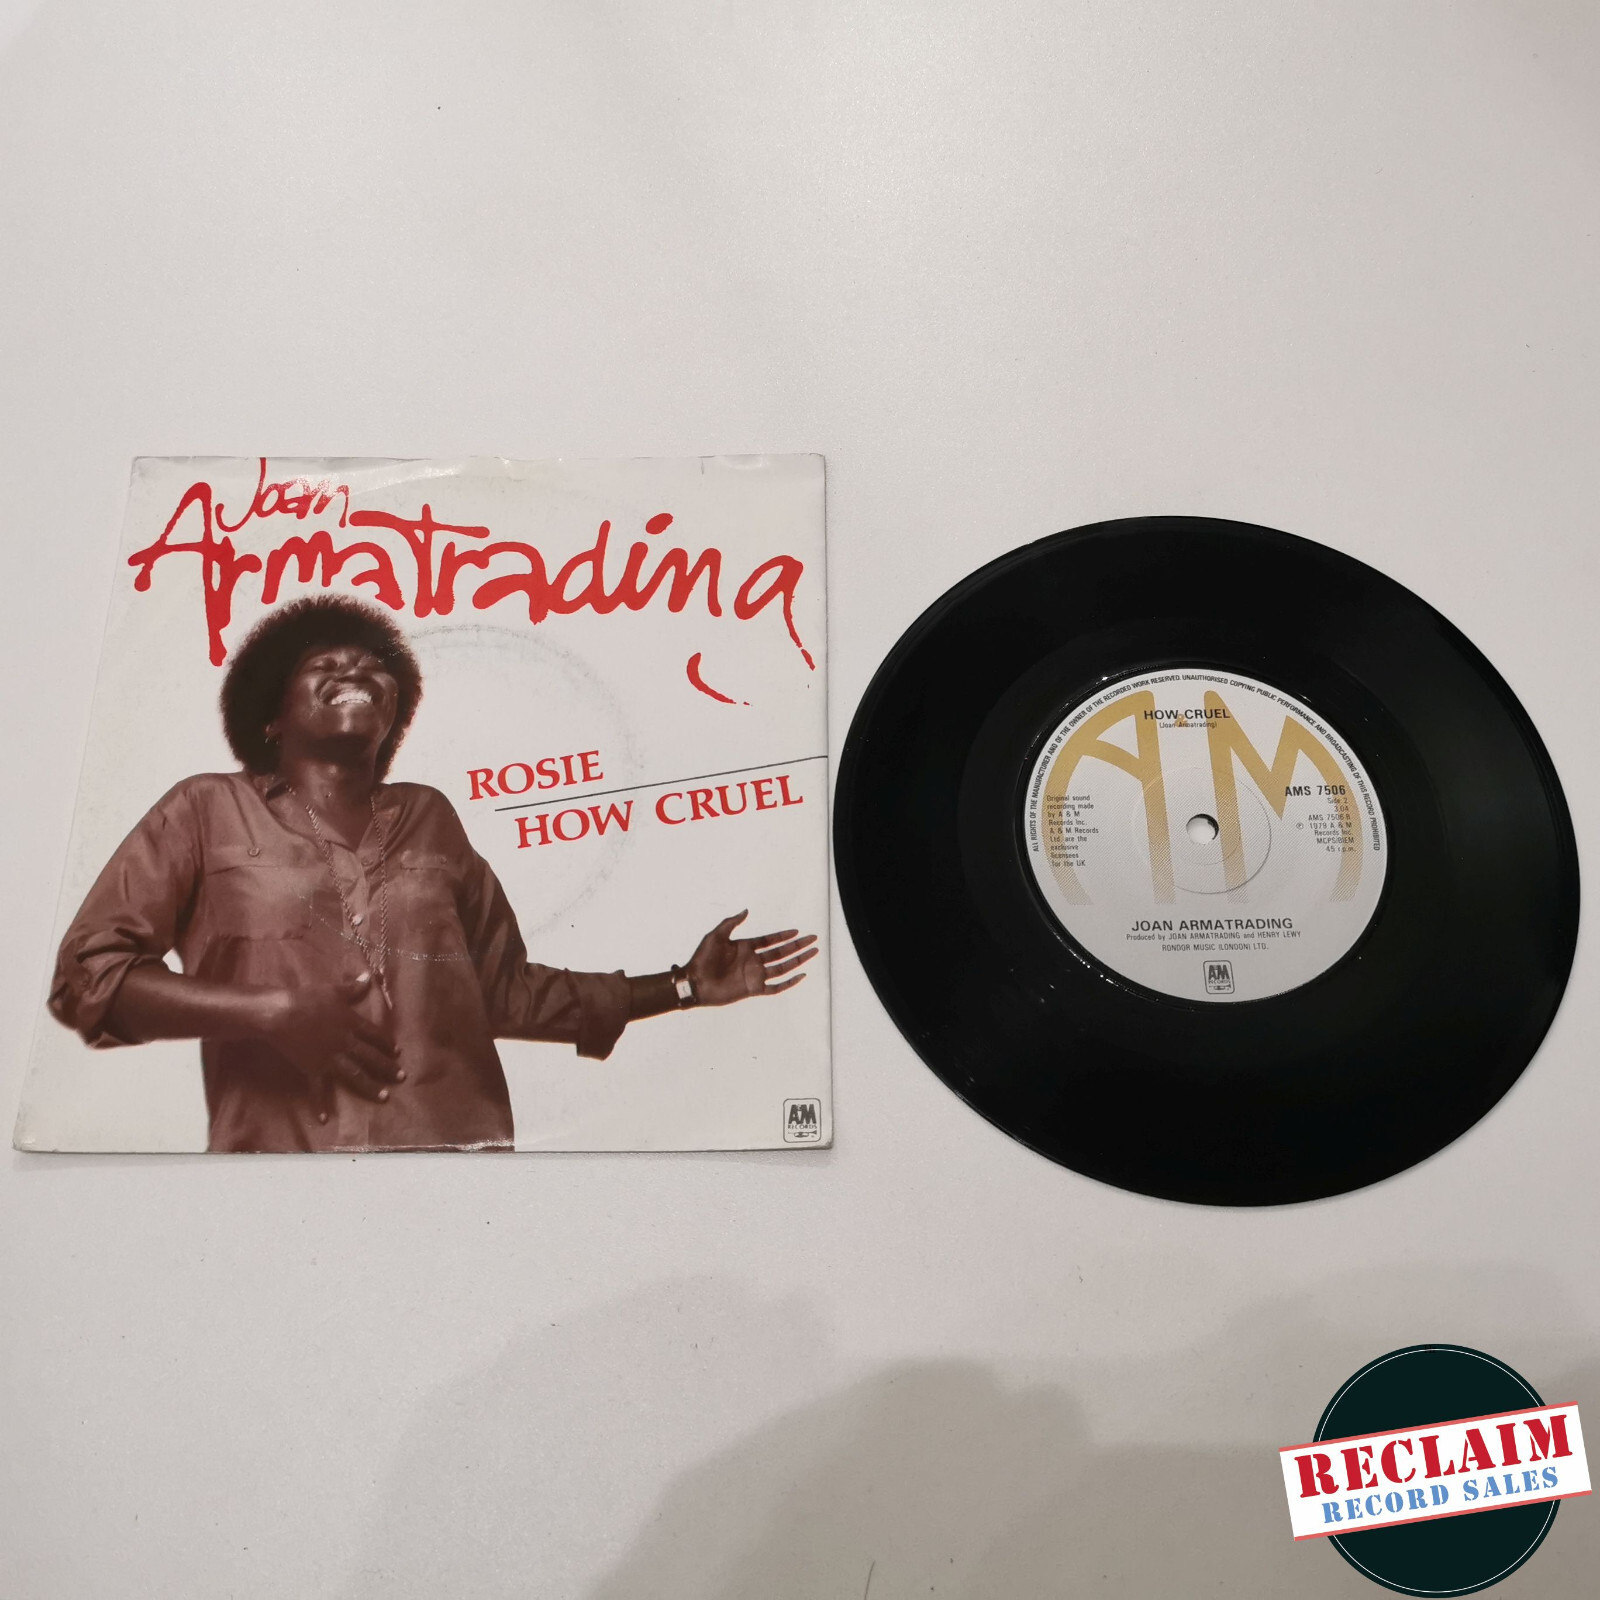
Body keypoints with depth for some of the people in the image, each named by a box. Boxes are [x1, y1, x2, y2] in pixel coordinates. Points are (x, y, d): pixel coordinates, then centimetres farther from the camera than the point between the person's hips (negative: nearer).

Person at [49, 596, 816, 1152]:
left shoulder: (429, 818, 15)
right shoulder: (208, 809, 8)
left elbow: (504, 989, 15)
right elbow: (85, 976, 4)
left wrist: (682, 986, 9)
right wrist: (273, 1012, -8)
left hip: (460, 1141, 2)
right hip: (288, 1145, -2)